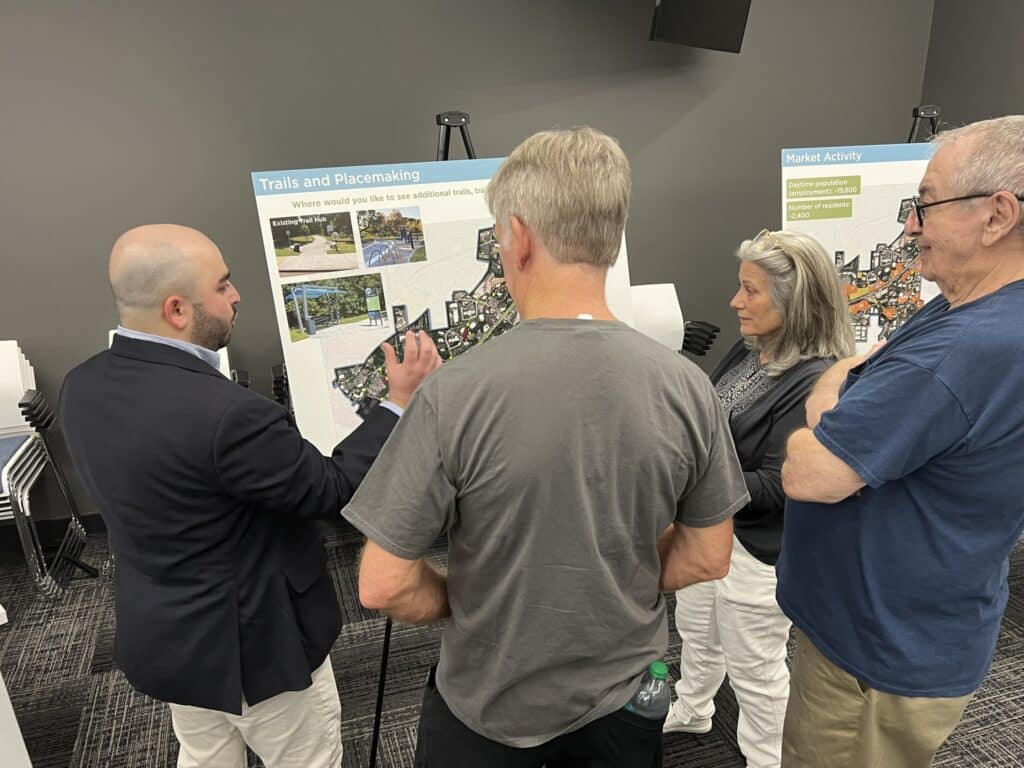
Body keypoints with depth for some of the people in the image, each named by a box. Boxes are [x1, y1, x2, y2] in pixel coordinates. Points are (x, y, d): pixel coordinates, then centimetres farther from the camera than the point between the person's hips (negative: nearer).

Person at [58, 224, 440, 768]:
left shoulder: (82, 386, -8)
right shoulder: (224, 414, -35)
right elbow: (331, 490, -22)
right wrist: (399, 402, -16)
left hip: (160, 633, 7)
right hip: (251, 645, -7)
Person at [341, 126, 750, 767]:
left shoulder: (455, 393, -27)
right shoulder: (686, 385, -16)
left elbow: (384, 586, -18)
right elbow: (708, 559, -4)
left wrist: (468, 604, -1)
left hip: (488, 705, -2)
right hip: (624, 694, 3)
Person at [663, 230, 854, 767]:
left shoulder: (815, 382, -26)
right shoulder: (749, 351, -1)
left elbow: (773, 488, -27)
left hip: (754, 545, -8)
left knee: (753, 665, 14)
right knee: (696, 631, 28)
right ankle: (690, 711, 55)